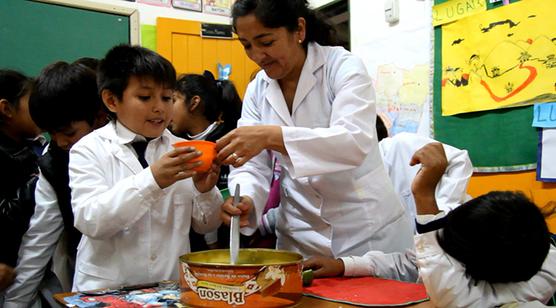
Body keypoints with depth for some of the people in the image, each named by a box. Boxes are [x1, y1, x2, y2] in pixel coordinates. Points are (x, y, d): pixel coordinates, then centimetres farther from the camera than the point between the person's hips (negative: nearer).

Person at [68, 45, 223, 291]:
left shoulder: (182, 150, 7)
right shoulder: (89, 150, 0)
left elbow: (206, 226, 11)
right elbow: (91, 221, -13)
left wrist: (205, 192, -9)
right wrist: (152, 180, -24)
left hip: (173, 287, 2)